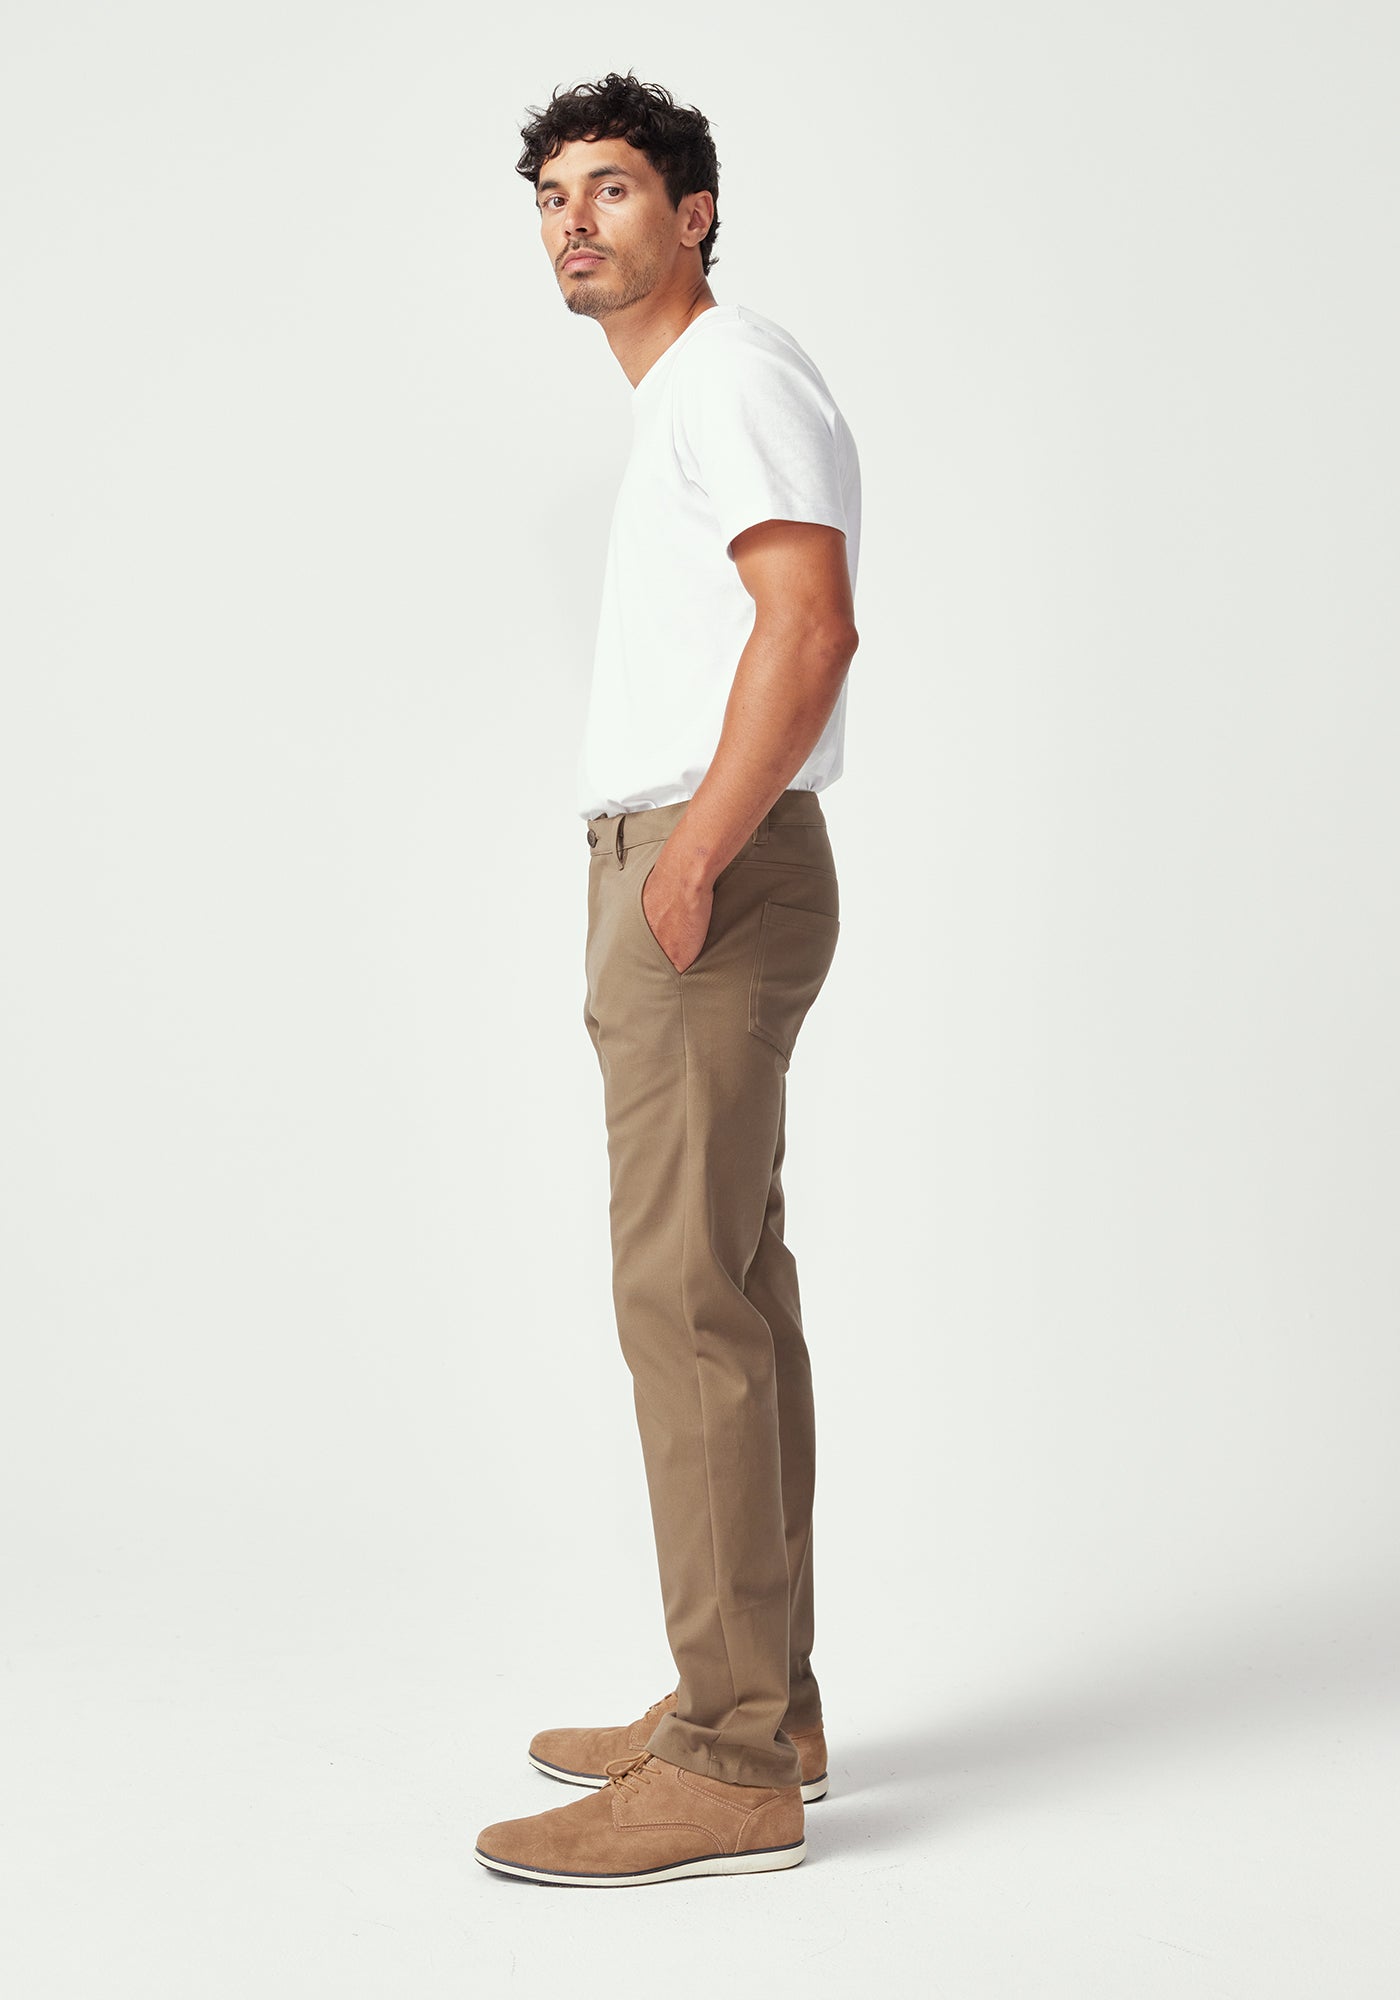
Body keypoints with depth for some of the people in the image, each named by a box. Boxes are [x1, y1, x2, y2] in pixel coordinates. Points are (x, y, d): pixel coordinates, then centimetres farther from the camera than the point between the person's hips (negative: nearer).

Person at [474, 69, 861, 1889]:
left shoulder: (735, 373, -7)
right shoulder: (678, 399, 24)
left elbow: (813, 618, -20)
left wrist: (696, 852, -23)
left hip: (712, 870, -11)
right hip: (681, 871, 11)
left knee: (686, 1298, -13)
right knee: (735, 1288, 10)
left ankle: (730, 1768, -10)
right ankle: (761, 1703, 17)